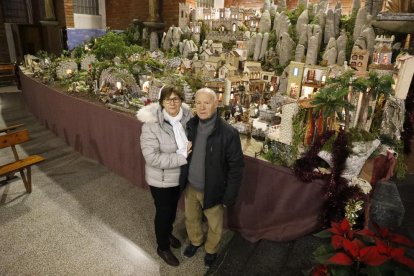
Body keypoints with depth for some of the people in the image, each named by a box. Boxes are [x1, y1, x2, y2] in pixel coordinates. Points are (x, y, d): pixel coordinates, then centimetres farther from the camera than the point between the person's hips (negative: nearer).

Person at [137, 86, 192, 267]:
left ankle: (168, 233, 57)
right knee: (163, 212, 15)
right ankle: (163, 248, 42)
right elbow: (152, 158, -29)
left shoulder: (187, 117, -11)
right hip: (161, 179, -5)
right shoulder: (151, 124, -25)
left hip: (180, 176, 5)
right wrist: (182, 157, -27)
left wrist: (191, 144, -16)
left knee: (173, 208, 27)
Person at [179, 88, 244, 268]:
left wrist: (229, 197, -13)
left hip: (213, 191, -4)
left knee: (214, 226, 22)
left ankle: (211, 250, 52)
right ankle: (195, 241, 58)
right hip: (190, 187, 4)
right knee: (191, 219, 27)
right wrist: (184, 181, 7)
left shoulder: (229, 133, -24)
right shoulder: (190, 126, -8)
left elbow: (236, 168, -17)